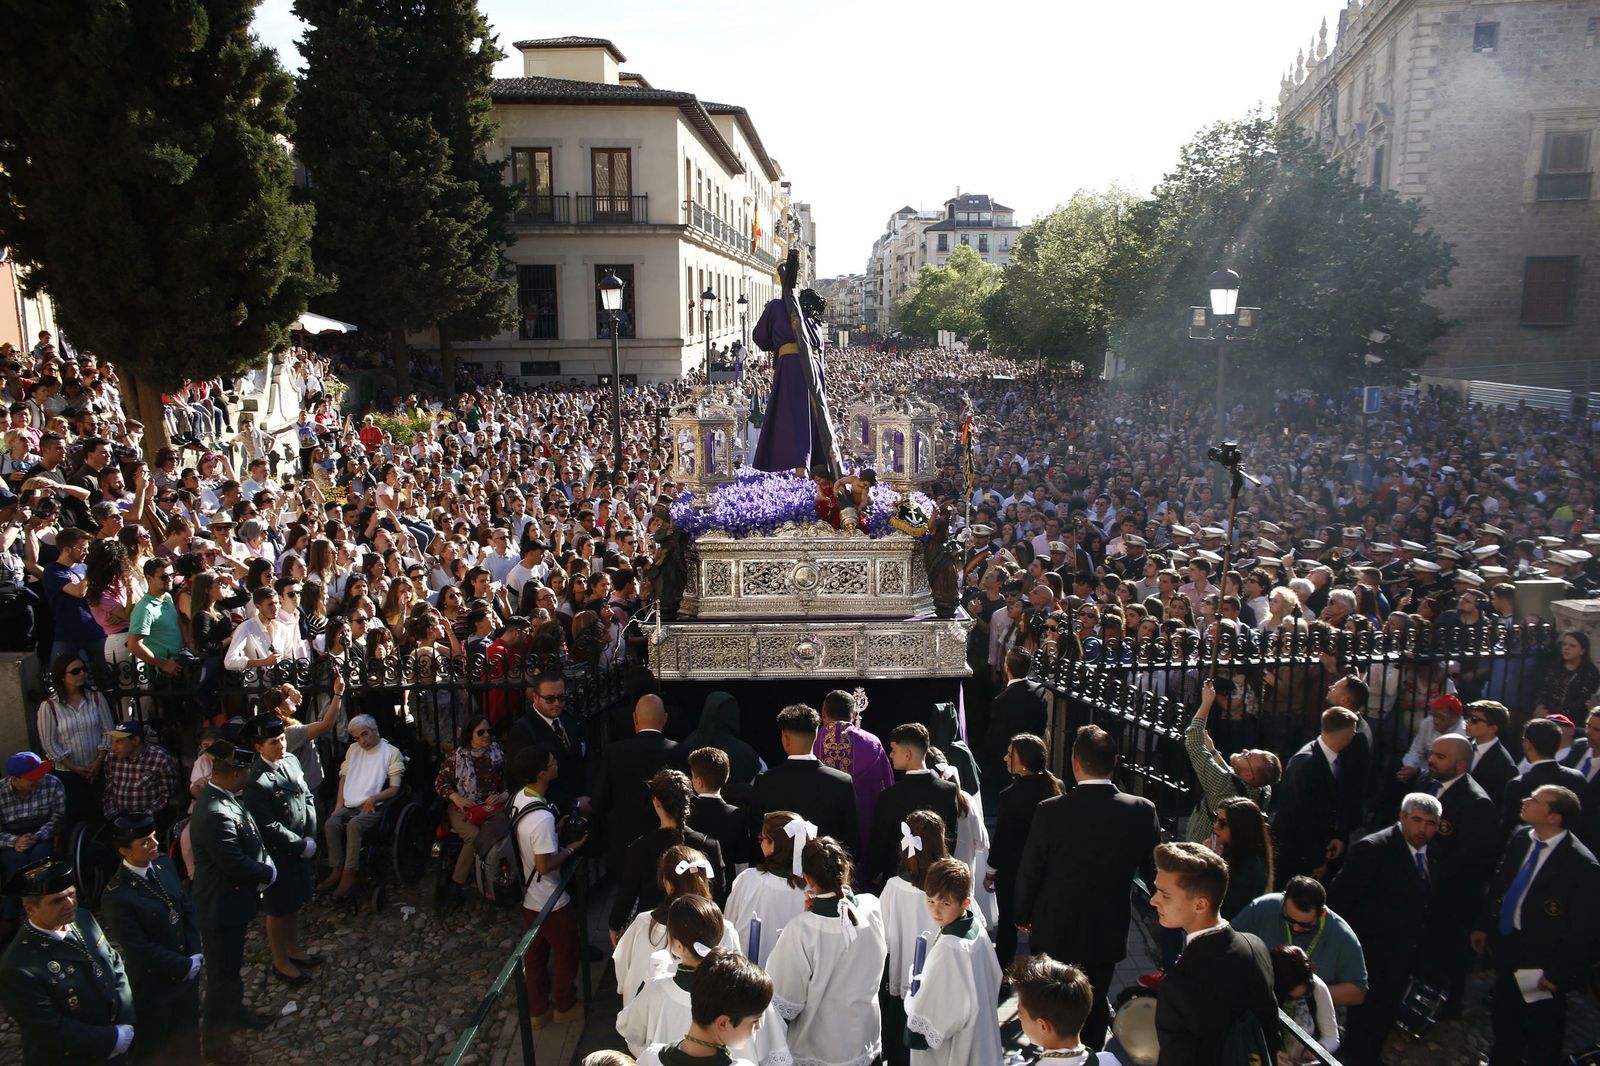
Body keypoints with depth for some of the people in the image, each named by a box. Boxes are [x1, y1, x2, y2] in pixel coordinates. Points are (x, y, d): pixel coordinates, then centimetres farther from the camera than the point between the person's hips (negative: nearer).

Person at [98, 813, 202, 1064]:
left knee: (187, 1035, 25)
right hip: (153, 983, -6)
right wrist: (183, 966, -16)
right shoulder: (117, 897, -26)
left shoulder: (164, 864, -7)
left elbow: (188, 907, 1)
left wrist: (195, 954, -8)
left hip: (188, 971, 6)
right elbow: (141, 948, -22)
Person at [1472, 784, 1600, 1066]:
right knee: (1504, 1019, 27)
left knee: (1542, 1032, 16)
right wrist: (1483, 925, 11)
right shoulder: (1521, 836, -7)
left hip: (1541, 962, -6)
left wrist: (1557, 974, -16)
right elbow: (1500, 882, 7)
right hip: (1507, 946, 6)